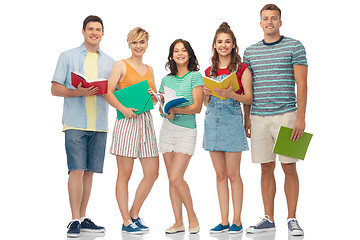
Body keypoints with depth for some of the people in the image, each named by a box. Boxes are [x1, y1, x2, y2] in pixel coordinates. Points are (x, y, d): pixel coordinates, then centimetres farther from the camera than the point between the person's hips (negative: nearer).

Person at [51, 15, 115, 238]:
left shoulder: (109, 62, 16)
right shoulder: (68, 57, 7)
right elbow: (55, 88, 1)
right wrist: (78, 92, -15)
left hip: (99, 125, 4)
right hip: (75, 123, -3)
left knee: (89, 171, 6)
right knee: (77, 170, -10)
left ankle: (83, 218, 15)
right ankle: (75, 220, -6)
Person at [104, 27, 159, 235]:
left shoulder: (149, 69, 19)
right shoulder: (121, 65, 2)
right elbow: (108, 92, -6)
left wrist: (154, 98, 1)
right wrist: (123, 108, -20)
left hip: (146, 120, 6)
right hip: (127, 121, -6)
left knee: (152, 173, 4)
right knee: (125, 174, -2)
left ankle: (134, 214, 20)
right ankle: (126, 222, 6)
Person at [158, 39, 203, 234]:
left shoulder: (195, 77, -3)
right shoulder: (167, 79, 12)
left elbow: (197, 107, -10)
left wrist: (175, 110, -21)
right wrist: (165, 110, -9)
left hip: (186, 131, -5)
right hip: (167, 129, 5)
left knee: (176, 177, -13)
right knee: (172, 179, 5)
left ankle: (192, 215, 6)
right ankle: (178, 222, 12)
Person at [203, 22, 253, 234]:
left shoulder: (242, 69, 0)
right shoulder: (209, 72, 13)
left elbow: (249, 98, -5)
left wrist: (231, 94, -22)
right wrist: (206, 94, -5)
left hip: (232, 121, -4)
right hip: (212, 121, 5)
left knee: (233, 174, -3)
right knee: (220, 174, 7)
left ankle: (237, 221, 5)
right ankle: (224, 221, 12)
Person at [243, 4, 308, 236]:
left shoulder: (294, 47, 1)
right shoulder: (250, 51, 12)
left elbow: (302, 84, -4)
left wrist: (301, 117, -11)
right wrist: (246, 117, 11)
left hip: (286, 116, -3)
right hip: (259, 118, 3)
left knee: (289, 168, -1)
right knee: (266, 168, 7)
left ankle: (292, 219, 7)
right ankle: (269, 219, 14)